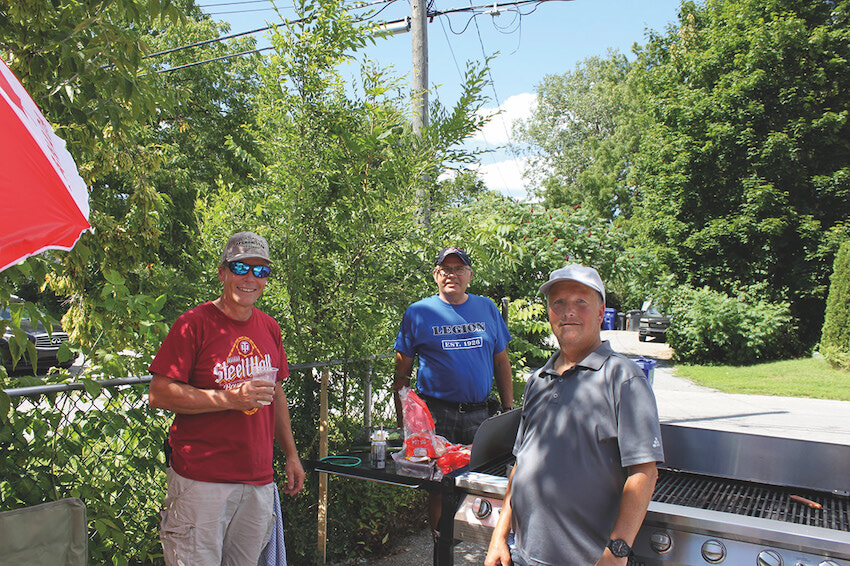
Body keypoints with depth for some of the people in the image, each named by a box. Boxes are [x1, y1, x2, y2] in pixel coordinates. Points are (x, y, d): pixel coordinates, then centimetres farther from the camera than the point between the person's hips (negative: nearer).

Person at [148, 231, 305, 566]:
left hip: (258, 480, 6)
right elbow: (158, 394, -13)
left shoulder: (270, 328, 9)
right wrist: (231, 399, -21)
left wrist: (291, 455, 16)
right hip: (201, 479, -5)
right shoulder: (194, 324, -9)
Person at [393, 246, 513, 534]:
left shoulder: (487, 309, 9)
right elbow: (402, 372, 3)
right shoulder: (418, 312, 1)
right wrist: (404, 421, -1)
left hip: (479, 413, 3)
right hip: (435, 413, -2)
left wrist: (508, 408, 9)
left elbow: (501, 362, 14)